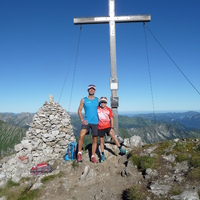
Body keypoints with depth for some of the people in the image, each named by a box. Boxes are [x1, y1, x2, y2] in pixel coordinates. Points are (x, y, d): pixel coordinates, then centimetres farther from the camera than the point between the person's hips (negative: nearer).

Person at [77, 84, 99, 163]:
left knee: (95, 140, 5)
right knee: (81, 136, -21)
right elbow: (79, 110, 2)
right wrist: (82, 120, -10)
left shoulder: (98, 100, 8)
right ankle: (79, 154, -4)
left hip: (95, 122, 2)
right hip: (86, 121, -2)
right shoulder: (83, 100, 3)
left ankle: (93, 157, 19)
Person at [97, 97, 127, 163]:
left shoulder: (109, 110, -1)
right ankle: (103, 155, 19)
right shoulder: (97, 109, -3)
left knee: (113, 136, -14)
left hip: (108, 126, 0)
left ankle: (121, 149, -1)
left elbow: (111, 119, 2)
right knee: (101, 141, 7)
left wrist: (112, 127, -4)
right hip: (100, 128, 0)